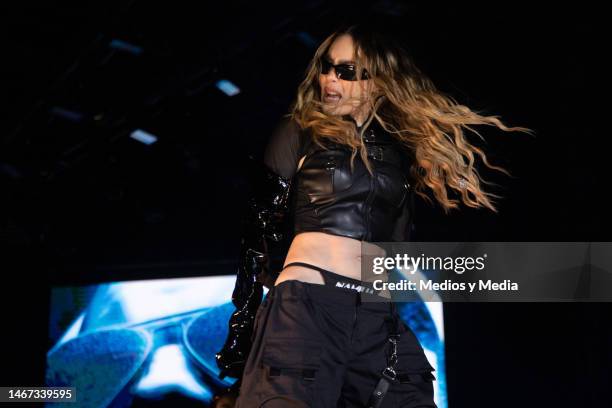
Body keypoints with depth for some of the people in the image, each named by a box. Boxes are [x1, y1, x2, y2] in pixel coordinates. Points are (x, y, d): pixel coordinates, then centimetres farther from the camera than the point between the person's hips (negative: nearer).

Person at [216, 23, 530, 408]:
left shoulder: (400, 147, 15)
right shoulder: (301, 130, 8)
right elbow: (261, 229, 6)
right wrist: (243, 323, 1)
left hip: (379, 318, 4)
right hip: (305, 305, -3)